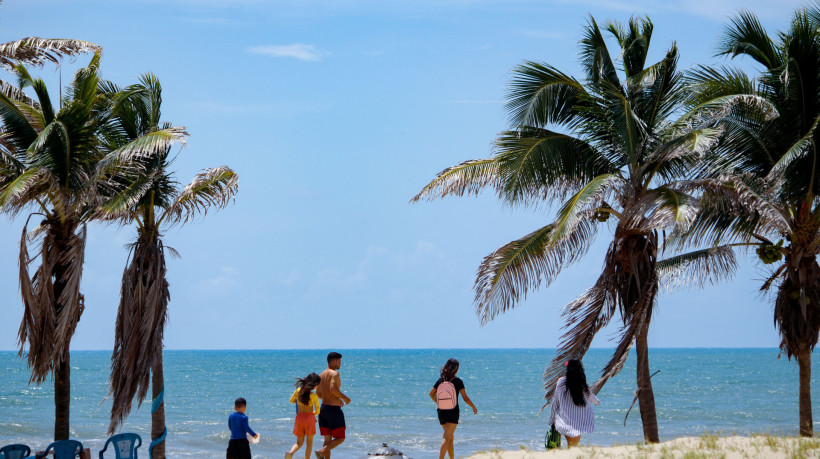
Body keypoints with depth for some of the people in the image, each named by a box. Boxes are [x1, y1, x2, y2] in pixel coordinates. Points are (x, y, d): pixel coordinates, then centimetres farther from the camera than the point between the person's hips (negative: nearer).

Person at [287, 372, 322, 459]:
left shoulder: (298, 391, -2)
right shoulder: (314, 396, -12)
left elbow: (291, 400, 16)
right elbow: (317, 411, -4)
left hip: (299, 417, 4)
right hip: (310, 418, -4)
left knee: (299, 442, 13)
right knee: (309, 442, 11)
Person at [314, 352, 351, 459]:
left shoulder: (322, 374, 13)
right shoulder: (335, 373, -12)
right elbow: (333, 388, -27)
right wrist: (344, 398, -12)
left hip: (323, 408, 8)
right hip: (333, 410, -8)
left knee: (328, 440, 12)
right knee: (340, 438, 0)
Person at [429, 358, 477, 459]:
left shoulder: (440, 381, 2)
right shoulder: (458, 381, -9)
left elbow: (431, 394, 12)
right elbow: (465, 398, -7)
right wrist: (474, 408, 8)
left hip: (441, 412, 5)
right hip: (453, 413, -5)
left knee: (450, 438, 18)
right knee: (447, 438, -8)